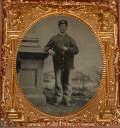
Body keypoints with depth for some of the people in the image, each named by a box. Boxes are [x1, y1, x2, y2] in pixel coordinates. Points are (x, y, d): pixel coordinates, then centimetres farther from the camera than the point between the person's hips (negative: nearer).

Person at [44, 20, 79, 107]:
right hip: (58, 64, 0)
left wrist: (67, 49, -15)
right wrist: (49, 50, -9)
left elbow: (76, 50, 2)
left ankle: (67, 100, 5)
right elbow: (46, 47, 15)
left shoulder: (70, 39, 13)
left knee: (67, 83, 0)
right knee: (58, 83, -2)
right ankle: (58, 99, 6)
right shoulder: (54, 38, 14)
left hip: (68, 64, 0)